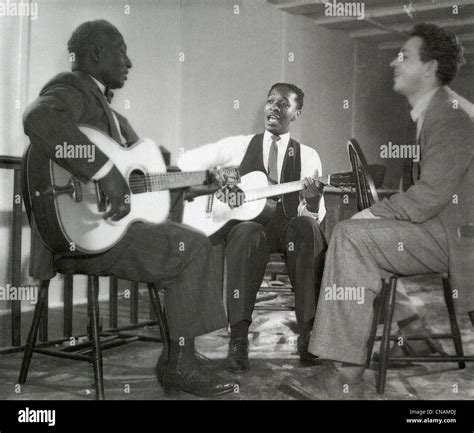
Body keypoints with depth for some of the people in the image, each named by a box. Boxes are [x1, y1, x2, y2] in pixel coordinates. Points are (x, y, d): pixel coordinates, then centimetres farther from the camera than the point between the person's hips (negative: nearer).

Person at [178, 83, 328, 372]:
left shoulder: (308, 156, 12)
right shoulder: (240, 145, 12)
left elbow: (315, 216, 4)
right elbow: (186, 161, 9)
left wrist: (313, 199, -20)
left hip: (286, 227, 1)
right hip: (245, 224, -1)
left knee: (306, 226, -35)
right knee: (249, 233, -38)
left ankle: (308, 332, -31)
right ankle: (238, 336, -36)